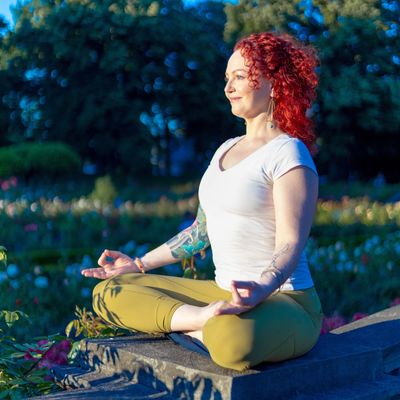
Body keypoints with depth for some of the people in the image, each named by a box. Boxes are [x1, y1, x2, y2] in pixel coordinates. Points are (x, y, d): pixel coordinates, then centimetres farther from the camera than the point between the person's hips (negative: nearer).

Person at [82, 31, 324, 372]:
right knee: (108, 292, -2)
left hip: (285, 303, -9)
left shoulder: (288, 154, -10)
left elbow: (291, 244, -19)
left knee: (232, 341, -45)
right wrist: (139, 264, 24)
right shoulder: (226, 149, 15)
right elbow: (202, 229, 22)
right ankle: (211, 321, -16)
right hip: (223, 293, 9)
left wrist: (260, 291, -40)